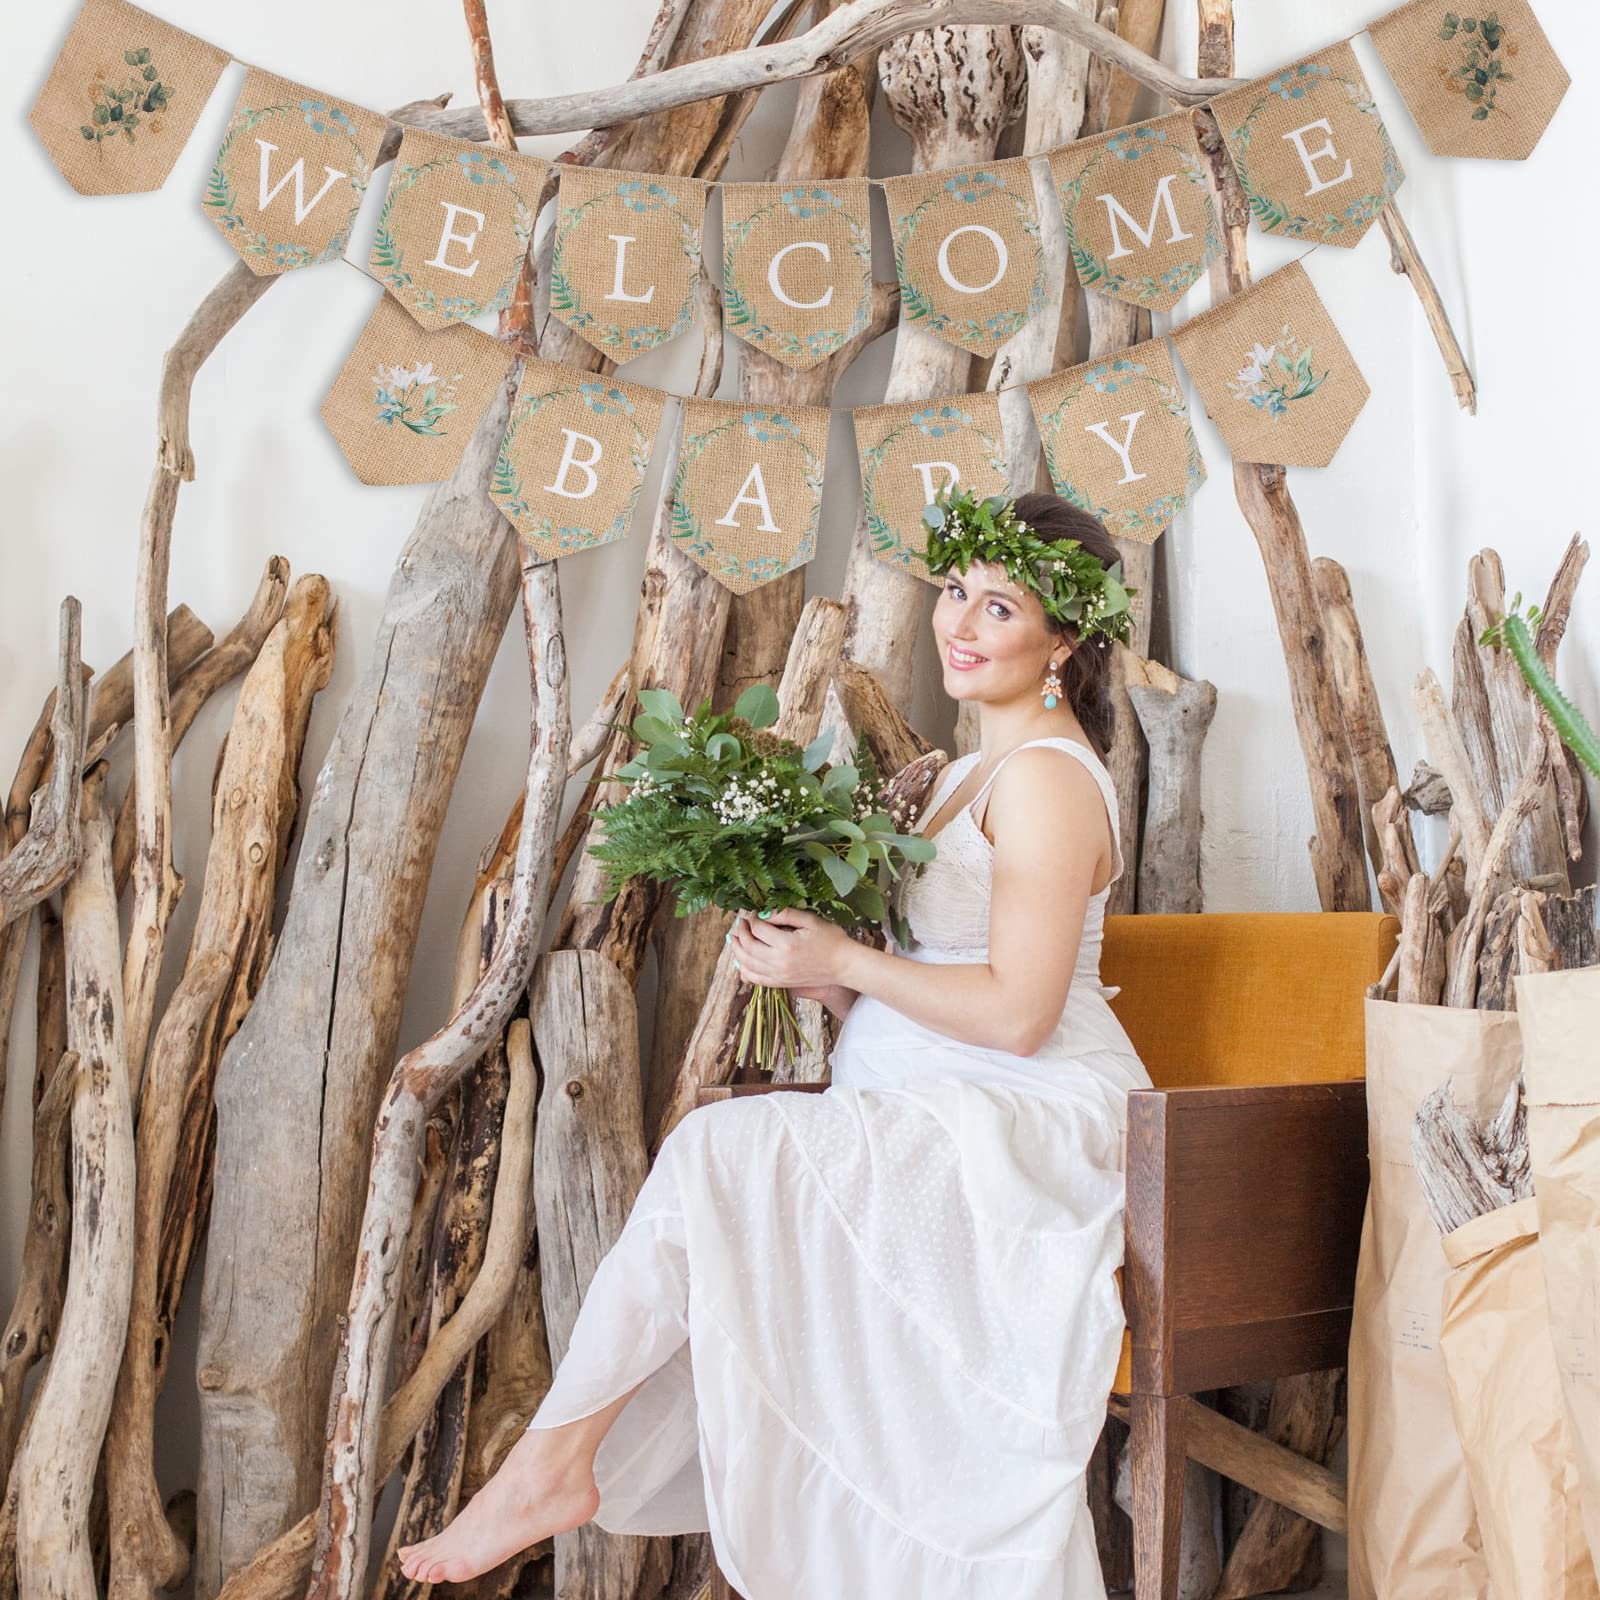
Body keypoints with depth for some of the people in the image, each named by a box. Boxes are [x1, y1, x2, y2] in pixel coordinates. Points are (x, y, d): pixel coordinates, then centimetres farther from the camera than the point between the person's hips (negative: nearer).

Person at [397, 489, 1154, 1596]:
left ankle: (554, 1463, -13)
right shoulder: (981, 767, 20)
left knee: (715, 1153, -24)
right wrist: (823, 971, 1)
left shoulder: (1048, 778, -12)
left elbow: (1017, 1013, -19)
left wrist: (844, 961, -12)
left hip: (1022, 1121, -10)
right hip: (937, 1117, 10)